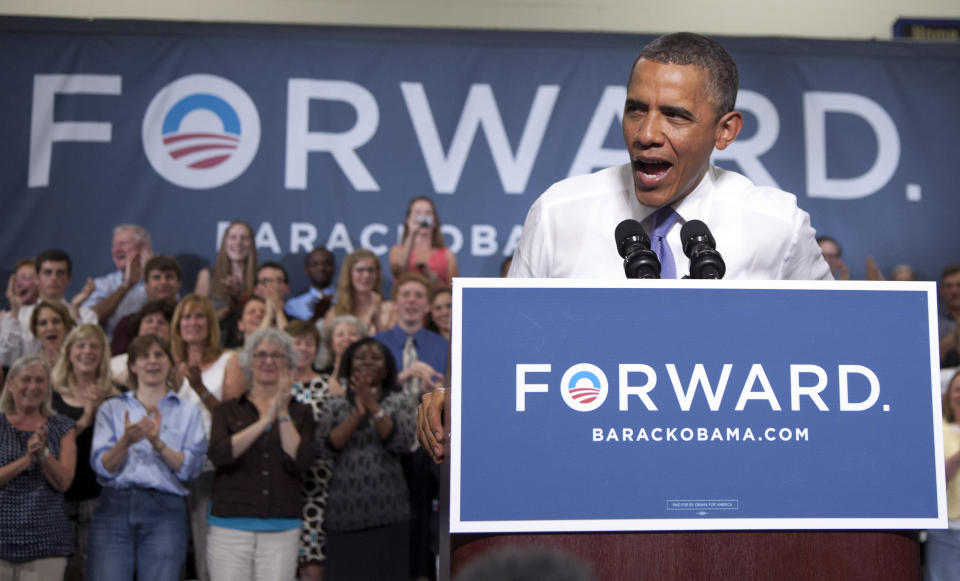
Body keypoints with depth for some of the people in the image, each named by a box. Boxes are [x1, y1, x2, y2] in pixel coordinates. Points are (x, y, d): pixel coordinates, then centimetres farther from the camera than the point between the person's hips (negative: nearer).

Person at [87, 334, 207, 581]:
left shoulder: (188, 412, 12)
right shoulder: (111, 409, 15)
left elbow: (191, 468, 0)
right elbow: (102, 467, 3)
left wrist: (158, 443, -14)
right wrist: (126, 442, -14)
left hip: (165, 511, 0)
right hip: (114, 506, 1)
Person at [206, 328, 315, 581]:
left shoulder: (300, 413, 10)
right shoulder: (227, 410, 9)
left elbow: (300, 462, -4)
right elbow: (219, 455, -9)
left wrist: (283, 414, -8)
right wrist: (265, 420, -12)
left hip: (281, 529, 1)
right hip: (231, 524, 0)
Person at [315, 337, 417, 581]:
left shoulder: (399, 402, 9)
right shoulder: (336, 406, 12)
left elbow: (402, 442, -7)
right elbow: (325, 448, -2)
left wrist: (372, 405, -12)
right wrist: (357, 413, -11)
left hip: (386, 513, -1)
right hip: (344, 512, 1)